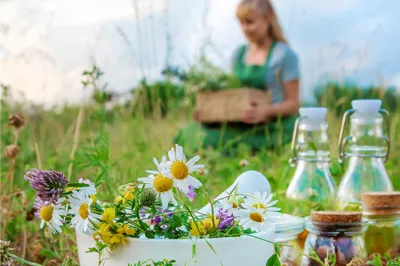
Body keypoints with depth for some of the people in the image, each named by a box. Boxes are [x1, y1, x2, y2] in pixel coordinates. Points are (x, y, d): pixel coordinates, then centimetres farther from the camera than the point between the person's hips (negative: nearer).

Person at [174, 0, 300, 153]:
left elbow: (294, 104, -5)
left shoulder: (284, 54, -4)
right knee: (189, 134, -17)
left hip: (273, 129, -6)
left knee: (212, 140, -28)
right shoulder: (239, 53, 15)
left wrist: (266, 111, -24)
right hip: (243, 124, 6)